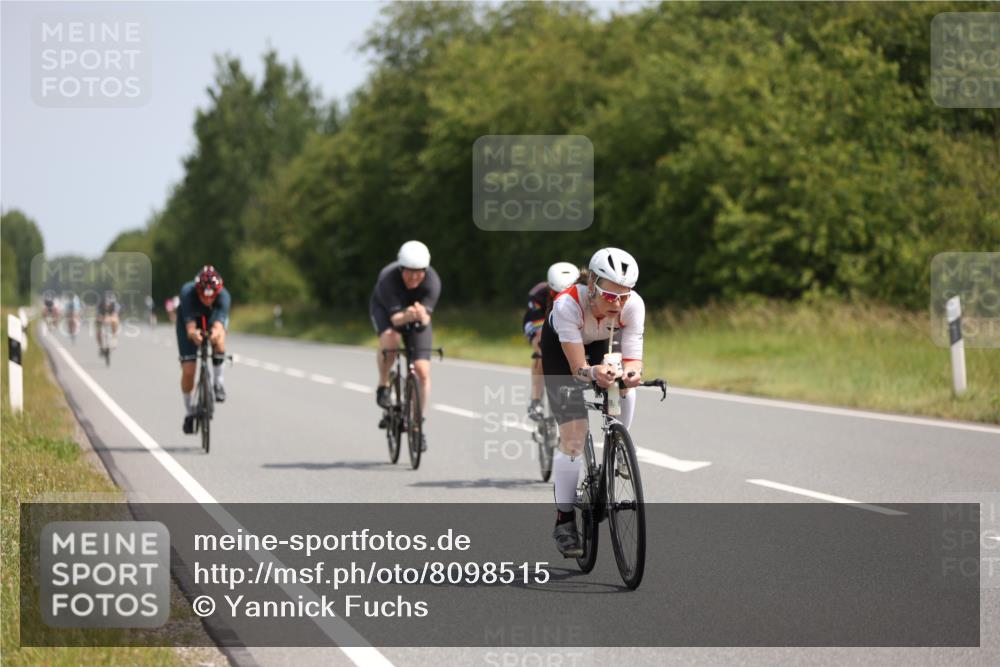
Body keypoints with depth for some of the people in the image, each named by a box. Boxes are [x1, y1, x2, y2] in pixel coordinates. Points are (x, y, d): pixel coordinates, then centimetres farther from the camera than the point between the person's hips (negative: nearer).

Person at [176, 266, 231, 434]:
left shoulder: (223, 295, -35)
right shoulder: (187, 293, -38)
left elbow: (219, 320, -49)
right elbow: (189, 321, -47)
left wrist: (216, 332, -73)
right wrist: (192, 333, -71)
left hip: (213, 320, 0)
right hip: (190, 321, 0)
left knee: (218, 337, -36)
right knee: (188, 371, -7)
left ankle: (218, 381, -15)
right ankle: (189, 412, 16)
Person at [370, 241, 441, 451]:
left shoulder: (432, 281, -31)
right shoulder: (388, 278, -36)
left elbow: (426, 320, -35)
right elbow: (395, 318, -38)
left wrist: (422, 316, -59)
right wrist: (407, 316, -60)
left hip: (417, 314, 2)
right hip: (385, 309, -2)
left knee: (423, 370, -11)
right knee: (389, 339, -37)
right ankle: (383, 386, -11)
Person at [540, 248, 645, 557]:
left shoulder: (633, 305, -34)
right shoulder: (567, 305, -42)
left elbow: (633, 358, -35)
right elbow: (577, 367, -41)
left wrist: (630, 373, -58)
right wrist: (593, 373, -63)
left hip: (603, 344, 4)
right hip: (561, 348, -4)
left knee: (625, 390, -24)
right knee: (573, 436, -13)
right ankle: (564, 522, -4)